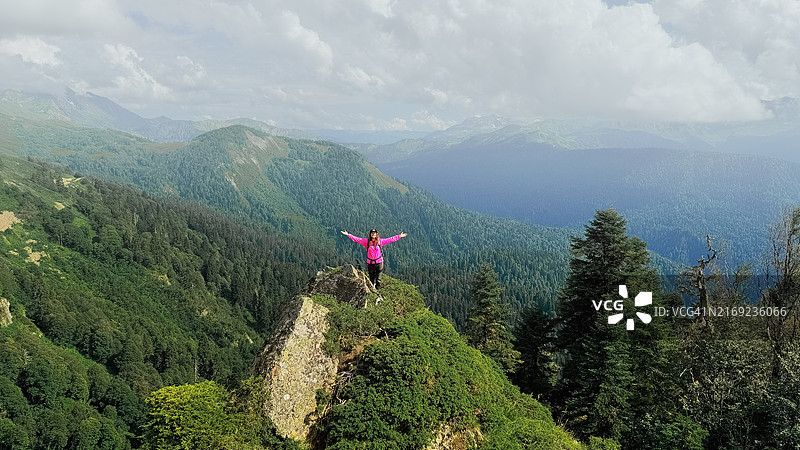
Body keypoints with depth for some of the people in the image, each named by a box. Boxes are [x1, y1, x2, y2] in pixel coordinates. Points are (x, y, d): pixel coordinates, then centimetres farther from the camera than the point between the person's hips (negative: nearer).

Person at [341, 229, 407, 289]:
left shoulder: (380, 241, 1)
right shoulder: (366, 241, 0)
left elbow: (390, 239, 6)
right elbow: (356, 239, 2)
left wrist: (399, 236, 6)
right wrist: (348, 235, -1)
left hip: (379, 262, 0)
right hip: (370, 263, 0)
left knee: (378, 278, 3)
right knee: (371, 278, 9)